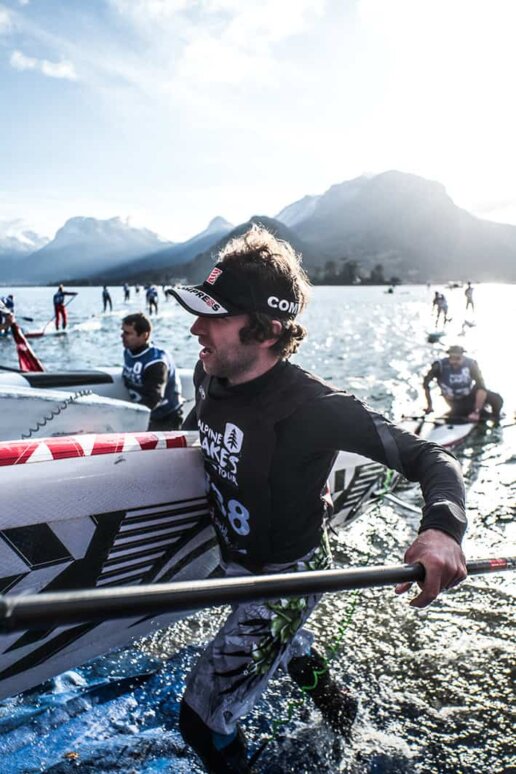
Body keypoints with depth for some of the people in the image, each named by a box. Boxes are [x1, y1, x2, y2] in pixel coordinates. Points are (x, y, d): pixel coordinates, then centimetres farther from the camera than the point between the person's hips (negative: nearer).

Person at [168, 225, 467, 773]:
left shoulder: (312, 407, -34)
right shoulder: (209, 376, -13)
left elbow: (430, 458, -30)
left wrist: (442, 527, -47)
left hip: (285, 578, -8)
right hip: (235, 560, 8)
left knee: (201, 720, -3)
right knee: (283, 641, 35)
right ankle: (335, 704, 64)